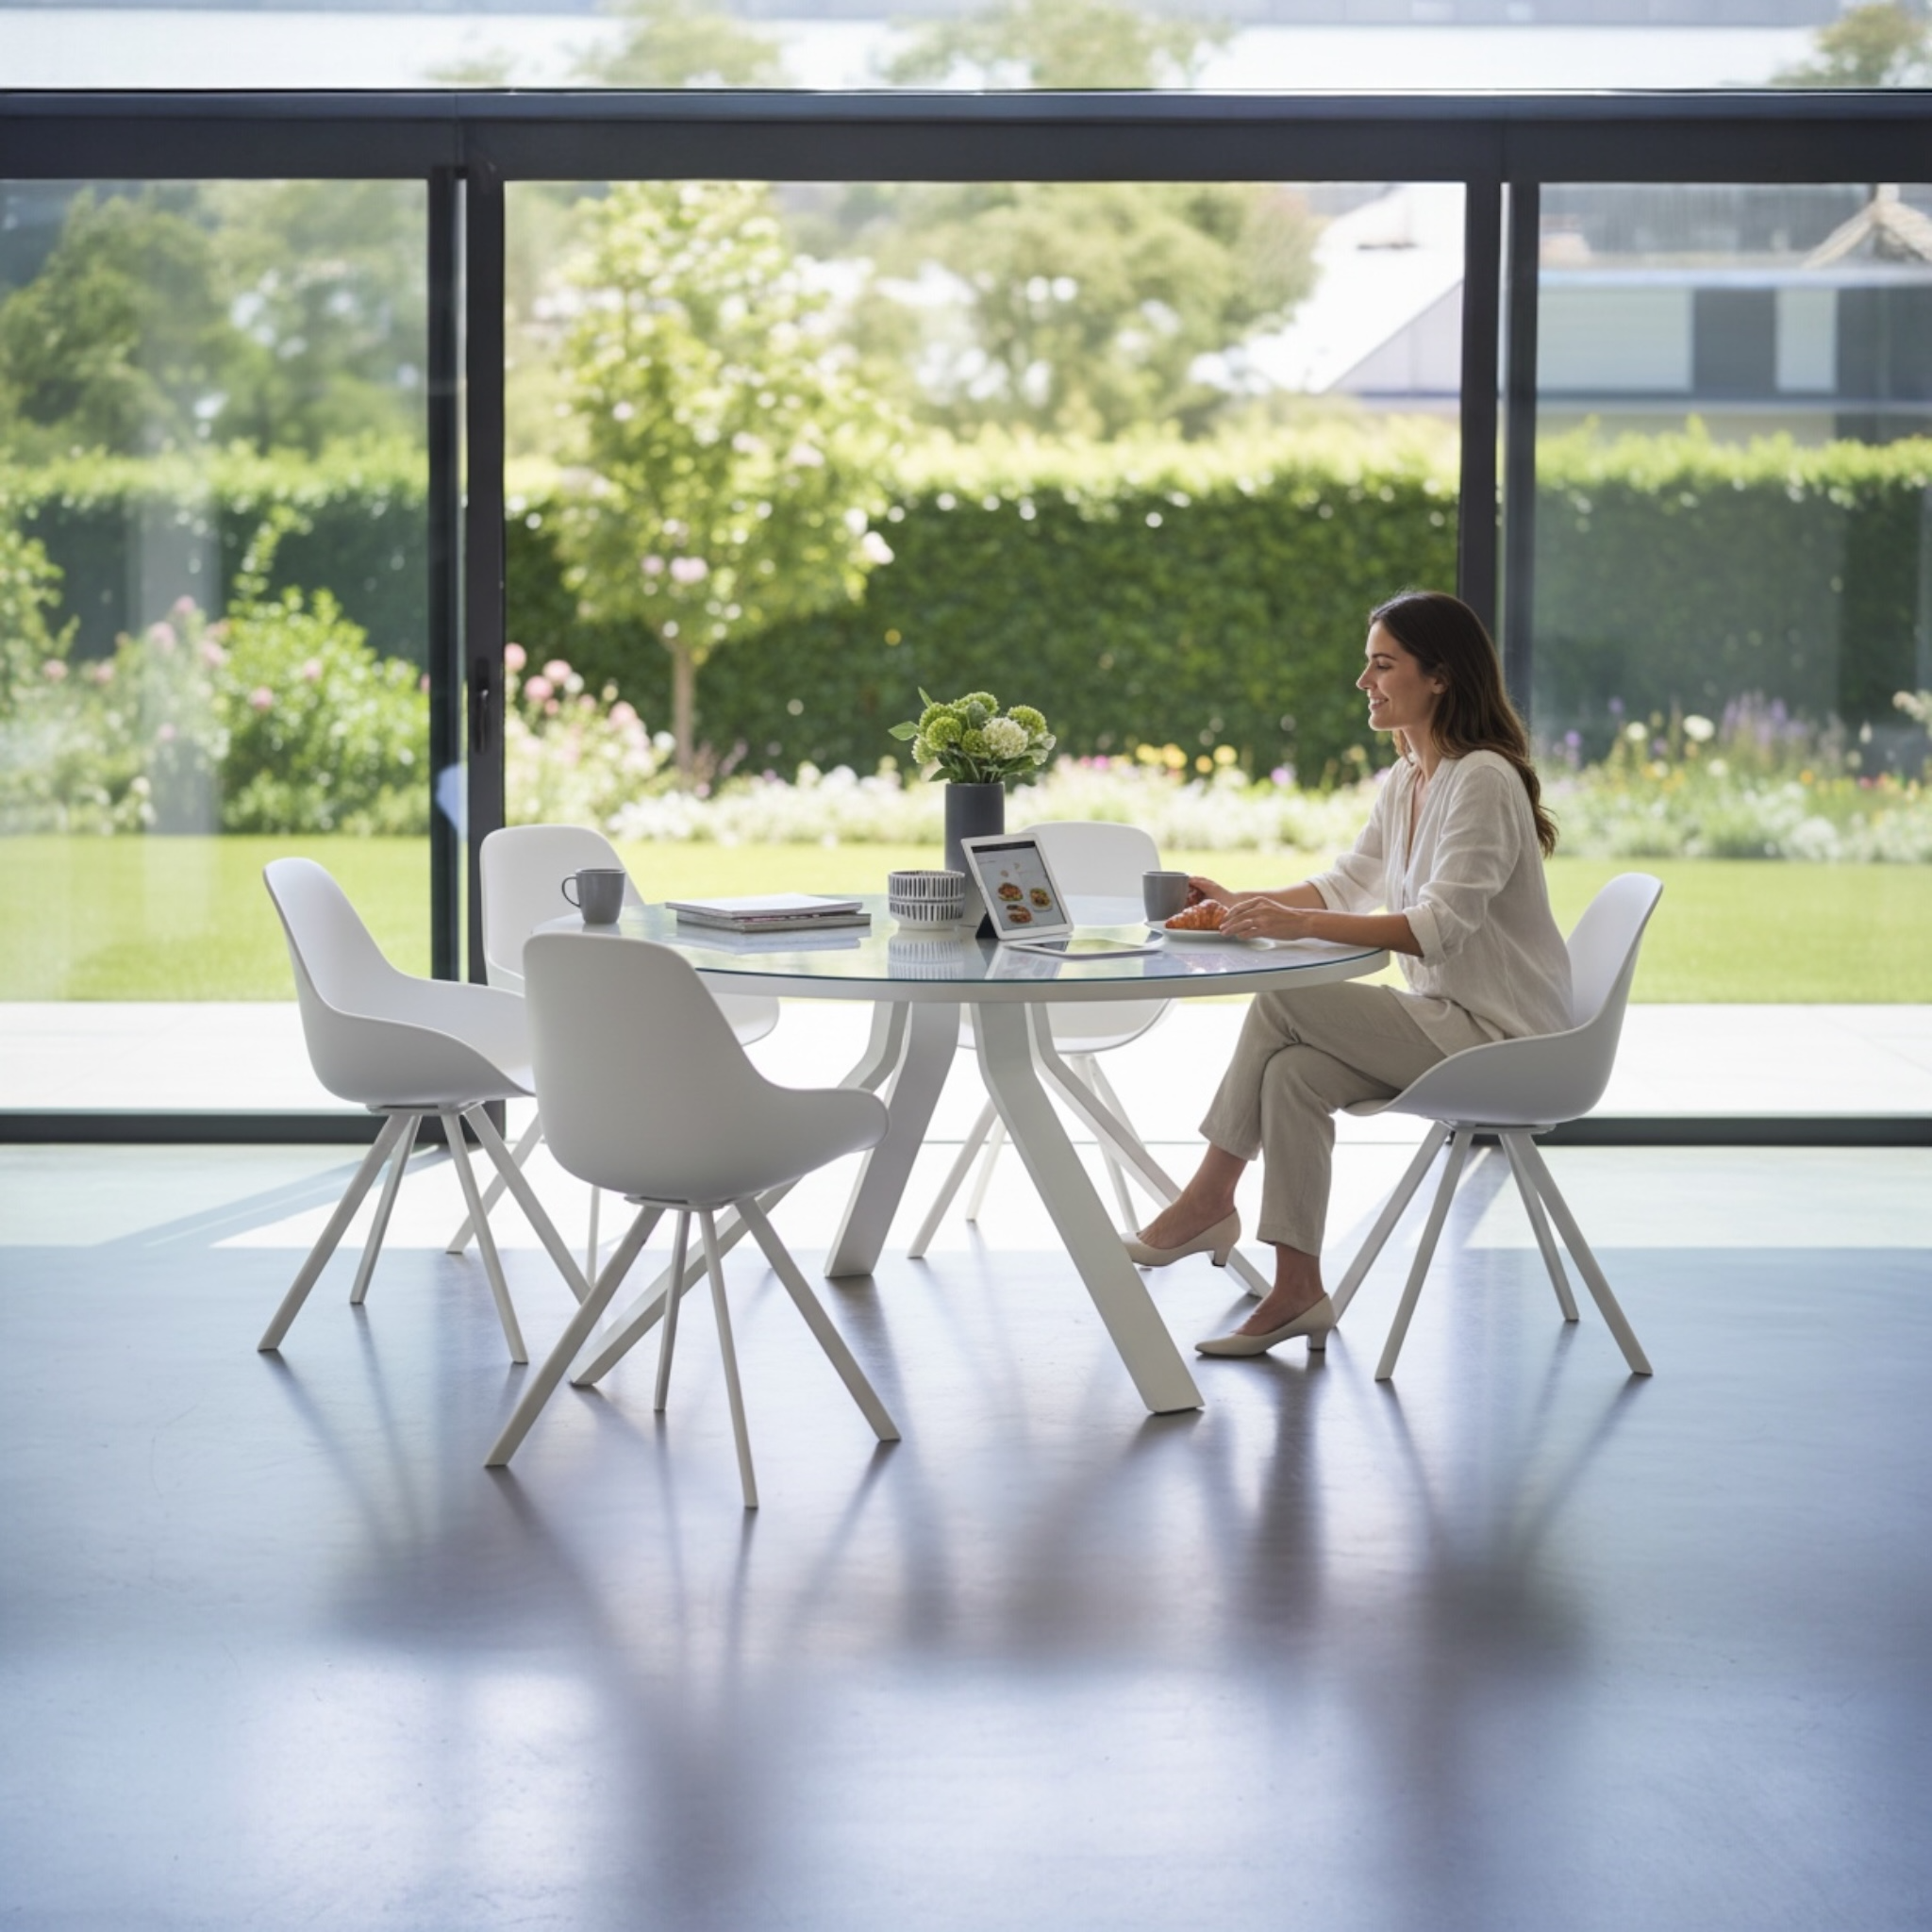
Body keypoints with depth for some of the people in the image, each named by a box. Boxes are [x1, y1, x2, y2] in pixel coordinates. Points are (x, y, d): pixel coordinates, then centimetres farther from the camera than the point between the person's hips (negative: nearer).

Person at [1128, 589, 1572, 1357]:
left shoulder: (1483, 780, -17)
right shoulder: (1404, 781, 12)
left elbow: (1442, 926, -25)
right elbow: (1347, 885, 19)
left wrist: (1300, 924, -31)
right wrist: (1239, 902, 5)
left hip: (1498, 1033, -8)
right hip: (1444, 1020, 8)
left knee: (1284, 1002, -18)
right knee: (1291, 1072, -16)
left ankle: (1209, 1198, -4)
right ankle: (1297, 1291, -17)